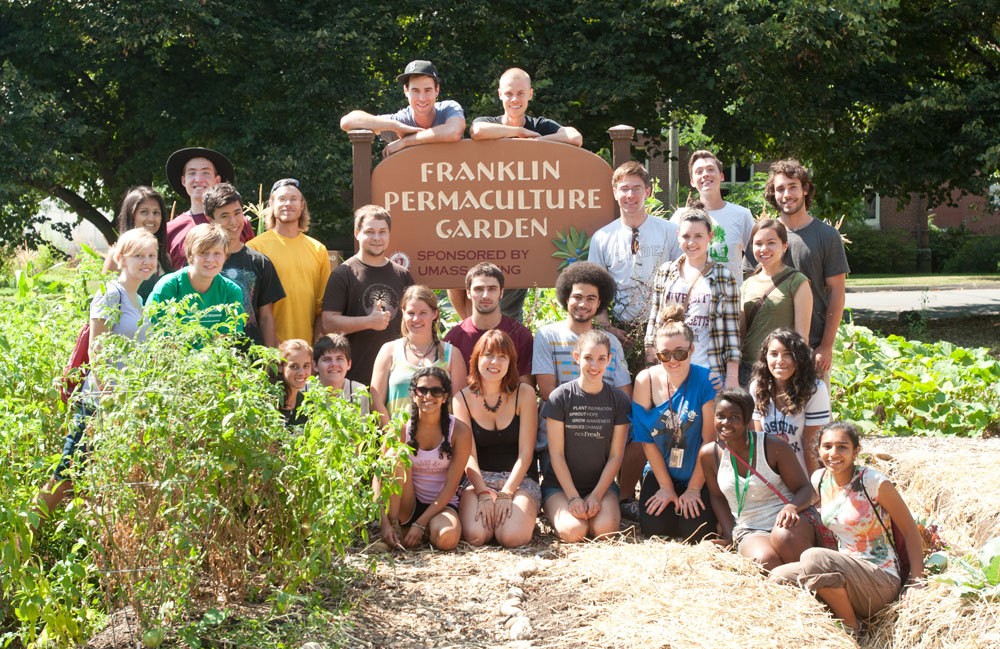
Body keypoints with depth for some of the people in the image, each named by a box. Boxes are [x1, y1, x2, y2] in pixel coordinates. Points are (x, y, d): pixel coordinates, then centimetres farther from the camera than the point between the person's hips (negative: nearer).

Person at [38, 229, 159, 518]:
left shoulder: (138, 299, 15)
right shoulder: (111, 294, -10)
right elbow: (96, 350, -14)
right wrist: (105, 396, -18)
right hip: (100, 403, -8)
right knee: (65, 478, -5)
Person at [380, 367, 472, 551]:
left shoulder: (459, 431, -9)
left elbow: (450, 486, -11)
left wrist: (420, 524, -19)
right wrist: (386, 523, -25)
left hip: (441, 504, -1)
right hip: (406, 505, 1)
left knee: (446, 538, -35)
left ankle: (425, 528, 1)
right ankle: (396, 524, -15)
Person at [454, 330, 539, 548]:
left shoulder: (524, 394, -2)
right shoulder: (463, 398, 1)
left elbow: (525, 452, -5)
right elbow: (468, 454, -5)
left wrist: (506, 493, -15)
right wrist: (483, 493, -20)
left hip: (519, 479, -1)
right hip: (479, 479, 1)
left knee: (512, 537, -28)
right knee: (475, 536, -28)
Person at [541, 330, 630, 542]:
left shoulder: (619, 400, 1)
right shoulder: (560, 397, -7)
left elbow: (616, 455, 0)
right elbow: (556, 454, -8)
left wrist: (596, 495, -12)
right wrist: (573, 497, -15)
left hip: (601, 483, 2)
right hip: (559, 484, -2)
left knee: (605, 528, -27)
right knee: (573, 531, -28)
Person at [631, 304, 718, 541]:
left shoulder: (707, 381, -15)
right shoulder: (646, 381, -8)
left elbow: (710, 439, -12)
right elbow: (647, 439, -4)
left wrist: (694, 488, -9)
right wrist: (665, 486, -5)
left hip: (697, 475, -2)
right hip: (659, 473, 2)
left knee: (696, 531, -17)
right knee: (654, 527, -16)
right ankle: (668, 498, 18)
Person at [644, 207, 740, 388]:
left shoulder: (723, 277, 2)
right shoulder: (665, 272, 9)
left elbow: (732, 327, 1)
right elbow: (654, 318, 13)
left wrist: (732, 375, -4)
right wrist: (650, 361, 7)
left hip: (709, 370, -2)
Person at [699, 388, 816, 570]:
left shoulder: (774, 447, -7)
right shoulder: (709, 454, 0)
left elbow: (805, 488, -3)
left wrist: (792, 507, -27)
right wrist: (730, 535, 3)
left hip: (785, 522, -1)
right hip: (749, 532, 1)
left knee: (784, 536, -39)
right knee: (764, 561, -35)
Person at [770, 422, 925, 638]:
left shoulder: (875, 483, -12)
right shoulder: (820, 479, 5)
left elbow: (910, 532, -7)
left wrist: (916, 581, -12)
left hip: (881, 581, -6)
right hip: (845, 570, 7)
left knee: (813, 557, -30)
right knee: (778, 576, -11)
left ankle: (853, 627, -10)